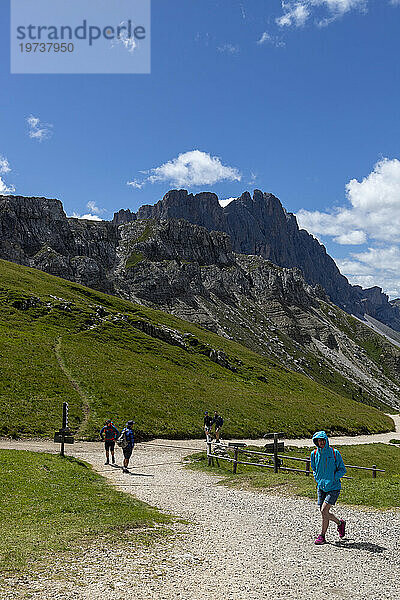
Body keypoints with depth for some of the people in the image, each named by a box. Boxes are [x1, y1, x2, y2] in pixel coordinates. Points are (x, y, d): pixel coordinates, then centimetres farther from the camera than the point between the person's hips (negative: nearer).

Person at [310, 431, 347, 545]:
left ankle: (322, 536, 3)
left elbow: (342, 470, -3)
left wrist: (332, 479, -12)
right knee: (324, 513, 6)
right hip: (321, 487, 5)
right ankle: (340, 523, 30)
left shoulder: (334, 453, -8)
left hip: (333, 487, -5)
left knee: (324, 510, -14)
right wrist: (317, 479, 4)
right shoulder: (314, 454, 4)